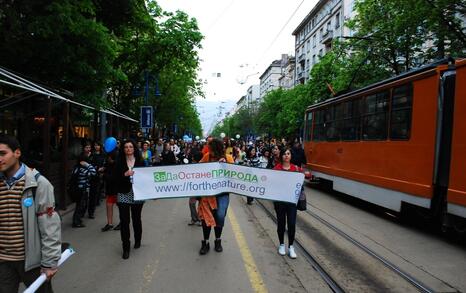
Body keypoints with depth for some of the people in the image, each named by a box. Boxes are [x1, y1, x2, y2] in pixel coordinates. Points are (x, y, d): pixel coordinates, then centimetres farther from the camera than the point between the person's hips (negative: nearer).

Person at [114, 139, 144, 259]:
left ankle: (137, 240, 38)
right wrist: (125, 174, -19)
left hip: (137, 194, 1)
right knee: (124, 220, -5)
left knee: (136, 218, 14)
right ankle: (126, 248, 6)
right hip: (123, 194, 0)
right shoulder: (119, 162, 3)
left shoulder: (140, 162, 3)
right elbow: (115, 178, -3)